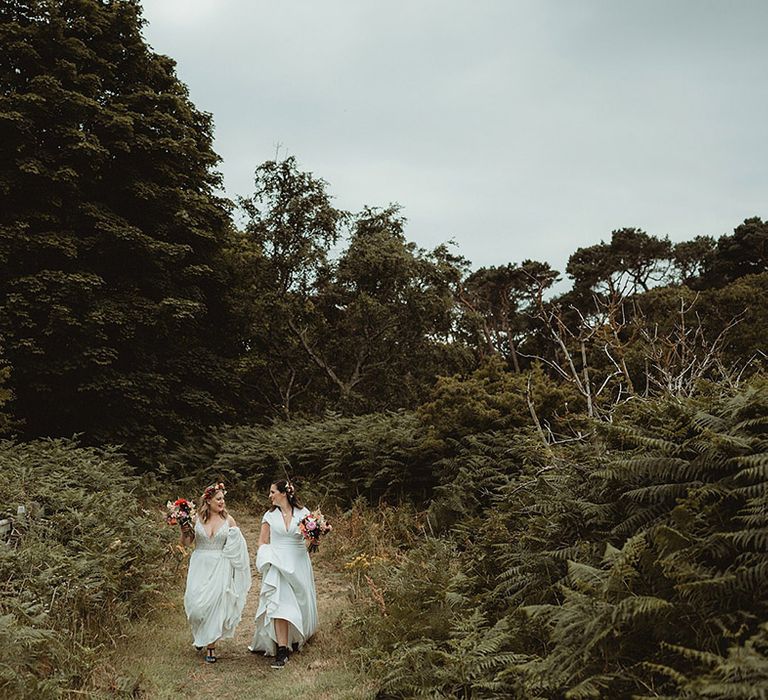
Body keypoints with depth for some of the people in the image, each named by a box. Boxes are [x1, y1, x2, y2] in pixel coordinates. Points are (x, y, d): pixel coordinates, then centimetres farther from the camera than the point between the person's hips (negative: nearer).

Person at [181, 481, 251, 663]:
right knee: (196, 602, -6)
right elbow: (186, 543, 6)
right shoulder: (197, 518, 1)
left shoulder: (228, 520, 2)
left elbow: (238, 544, 12)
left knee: (215, 604, -5)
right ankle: (200, 635, 27)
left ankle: (210, 645, 9)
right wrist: (184, 531, -10)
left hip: (220, 567, 0)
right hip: (200, 565, 0)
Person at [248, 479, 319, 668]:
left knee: (300, 602, 10)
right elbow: (263, 541, 10)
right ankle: (282, 649, -13)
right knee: (279, 603, -13)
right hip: (278, 564, 0)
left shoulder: (303, 513, 2)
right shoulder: (270, 515, 5)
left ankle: (296, 639, 36)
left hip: (299, 563, 1)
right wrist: (266, 557, -6)